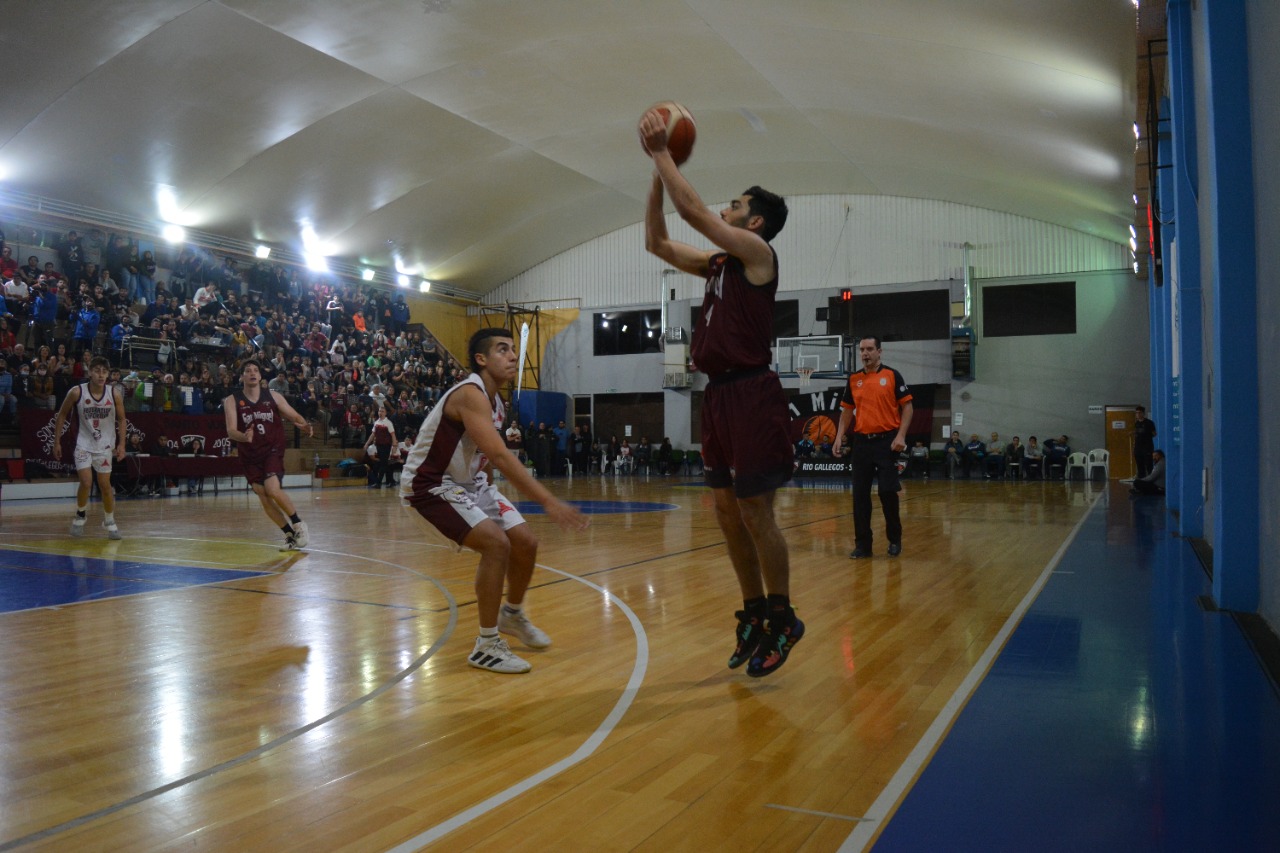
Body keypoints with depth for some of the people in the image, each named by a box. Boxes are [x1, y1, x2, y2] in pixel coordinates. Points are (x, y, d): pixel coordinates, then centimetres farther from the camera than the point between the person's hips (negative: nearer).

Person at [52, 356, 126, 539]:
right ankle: (80, 517, 12)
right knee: (86, 483, -13)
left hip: (105, 446, 1)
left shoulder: (115, 394, -11)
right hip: (84, 444, -1)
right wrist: (57, 442, 0)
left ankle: (109, 522, 21)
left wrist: (121, 444, -6)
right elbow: (61, 415, 0)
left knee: (105, 485, 5)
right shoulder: (77, 392, -15)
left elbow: (121, 420, 2)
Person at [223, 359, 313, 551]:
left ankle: (298, 524, 0)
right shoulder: (232, 401, -5)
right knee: (264, 499, -1)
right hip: (250, 456, 2)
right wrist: (244, 437, -38)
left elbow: (294, 416, 3)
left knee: (272, 490, -20)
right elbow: (231, 431, -15)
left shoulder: (272, 396, -1)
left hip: (273, 450, -1)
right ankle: (290, 535, 13)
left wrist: (305, 425, -21)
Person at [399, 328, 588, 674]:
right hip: (431, 484, -9)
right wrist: (549, 502, -43)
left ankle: (513, 614, 32)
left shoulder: (495, 402, 3)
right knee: (495, 543, -24)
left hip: (470, 481, 9)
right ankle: (486, 646, -11)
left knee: (525, 543, 5)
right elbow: (500, 456, -38)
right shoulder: (470, 393, -26)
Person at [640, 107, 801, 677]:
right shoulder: (718, 262, 17)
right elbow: (657, 242, 18)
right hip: (719, 394, 9)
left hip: (751, 395, -9)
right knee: (727, 511, 11)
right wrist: (657, 171, 13)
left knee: (755, 513, -4)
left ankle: (782, 620, 10)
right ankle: (754, 614, 22)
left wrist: (661, 151, -6)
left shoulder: (757, 251, -6)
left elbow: (692, 210, -15)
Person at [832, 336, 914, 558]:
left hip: (886, 441, -4)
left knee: (888, 491, -4)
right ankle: (862, 544, 10)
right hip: (861, 442, 4)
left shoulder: (892, 375, -1)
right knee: (860, 494, 2)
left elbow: (907, 407, -2)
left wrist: (901, 436, -13)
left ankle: (894, 539, 16)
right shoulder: (853, 379, 10)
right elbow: (847, 411, 15)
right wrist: (839, 437, 4)